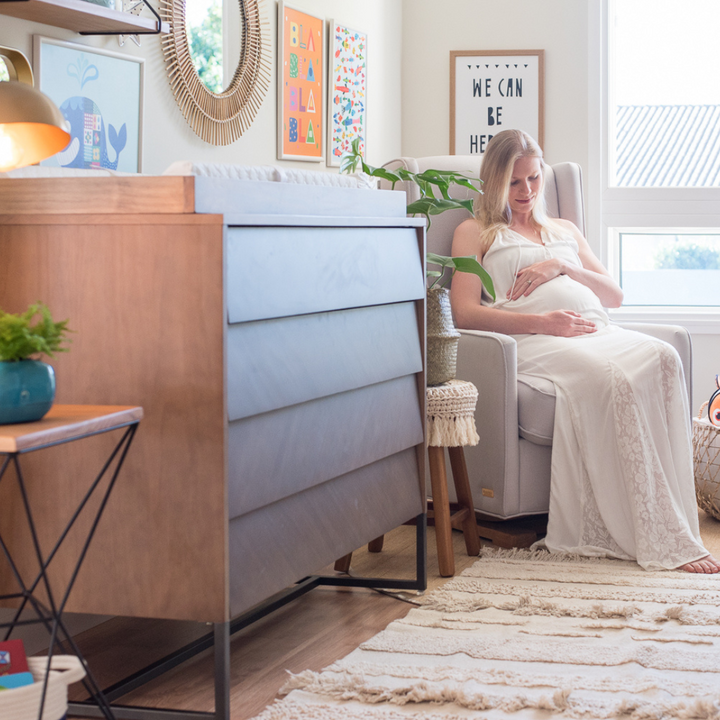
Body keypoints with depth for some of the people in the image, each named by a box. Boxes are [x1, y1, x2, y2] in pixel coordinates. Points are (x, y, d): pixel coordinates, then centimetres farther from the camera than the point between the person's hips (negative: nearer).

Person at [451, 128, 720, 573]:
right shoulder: (475, 232, 21)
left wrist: (562, 265, 7)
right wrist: (540, 321, -10)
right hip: (534, 339, -5)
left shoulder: (566, 231, 36)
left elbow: (615, 295, 26)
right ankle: (664, 541, -37)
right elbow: (465, 312, 3)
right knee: (615, 379, -37)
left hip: (598, 332, 5)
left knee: (662, 358, -32)